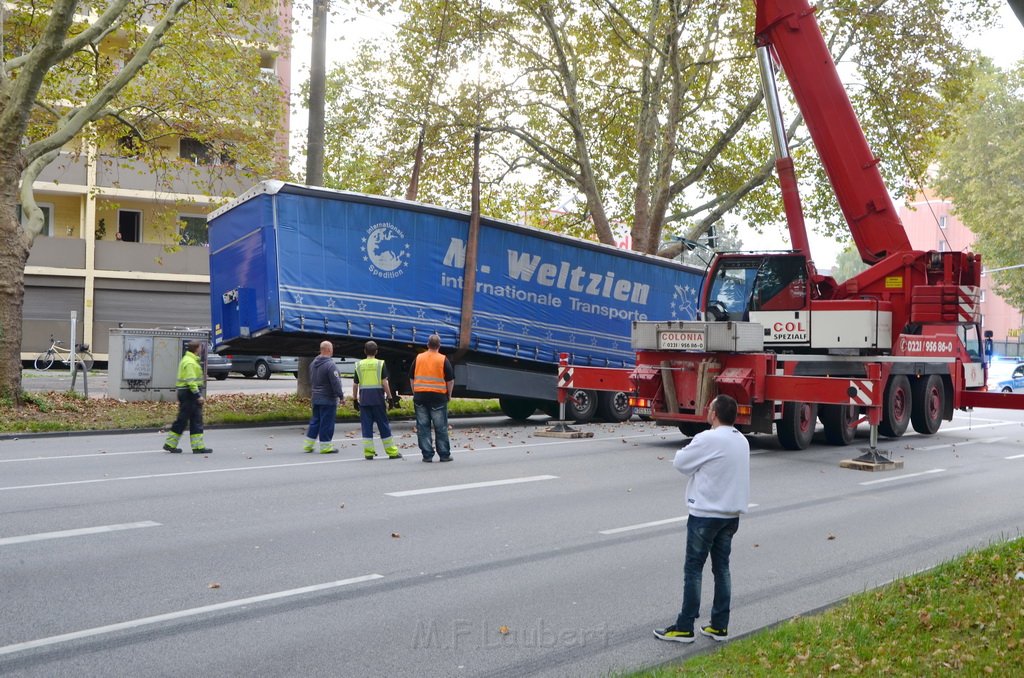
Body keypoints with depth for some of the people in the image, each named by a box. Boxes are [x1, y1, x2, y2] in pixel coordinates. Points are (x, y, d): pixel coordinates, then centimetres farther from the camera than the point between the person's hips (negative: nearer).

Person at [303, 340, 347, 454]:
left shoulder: (313, 363, 9)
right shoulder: (330, 365, -19)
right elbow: (335, 382, -19)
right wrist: (341, 394, -9)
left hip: (315, 398, 8)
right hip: (328, 399, -8)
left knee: (315, 420, 16)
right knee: (327, 422, -1)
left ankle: (308, 445, 18)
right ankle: (326, 446, 4)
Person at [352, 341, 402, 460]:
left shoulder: (359, 365, 5)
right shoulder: (380, 364, -2)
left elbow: (355, 384, 7)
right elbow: (384, 382, -7)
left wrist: (355, 399, 16)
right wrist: (389, 397, -2)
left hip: (364, 399, 2)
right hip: (378, 398, -2)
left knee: (366, 425, 6)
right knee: (384, 425, 4)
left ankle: (368, 453, 3)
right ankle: (392, 452, 9)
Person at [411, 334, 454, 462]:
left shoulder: (418, 358, 5)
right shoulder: (443, 360, -4)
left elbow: (412, 378, 10)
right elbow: (450, 380, -4)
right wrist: (449, 395, 9)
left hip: (420, 396, 2)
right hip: (438, 396, -2)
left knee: (423, 427, 6)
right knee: (441, 428, 5)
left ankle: (427, 455, 4)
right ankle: (444, 455, 8)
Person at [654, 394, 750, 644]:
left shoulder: (708, 439, -18)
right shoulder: (742, 441, 8)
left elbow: (680, 463, -9)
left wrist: (688, 451, 8)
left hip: (705, 514, -7)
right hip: (731, 514, 7)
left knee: (693, 569, 0)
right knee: (722, 567, 13)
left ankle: (684, 627, 5)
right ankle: (719, 626, 17)